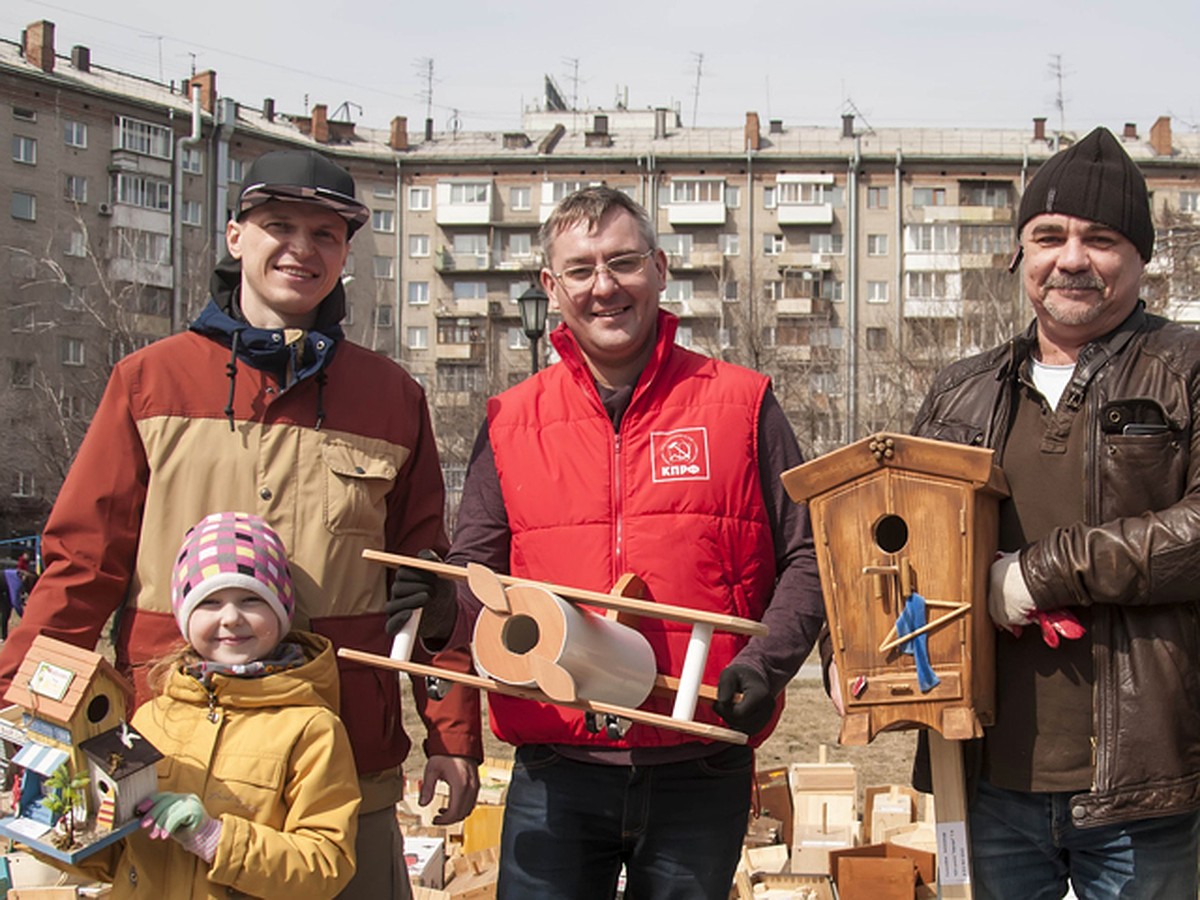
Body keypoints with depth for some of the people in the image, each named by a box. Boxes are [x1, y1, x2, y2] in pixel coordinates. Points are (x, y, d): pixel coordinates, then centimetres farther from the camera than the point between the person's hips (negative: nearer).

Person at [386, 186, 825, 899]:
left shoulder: (741, 405, 3)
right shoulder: (512, 421, 7)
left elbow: (808, 556, 4)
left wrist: (768, 659, -12)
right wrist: (445, 612, -16)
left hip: (701, 777, 0)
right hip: (555, 779, 1)